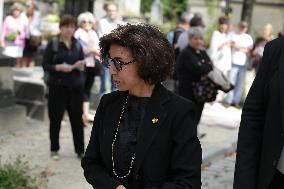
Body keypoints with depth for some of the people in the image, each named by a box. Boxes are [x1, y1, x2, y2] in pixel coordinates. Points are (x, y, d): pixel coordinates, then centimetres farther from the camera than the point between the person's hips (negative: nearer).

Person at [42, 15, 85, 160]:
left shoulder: (77, 45, 7)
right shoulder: (53, 44, -3)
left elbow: (82, 65, 11)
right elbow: (45, 65, -5)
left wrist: (79, 66, -11)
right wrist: (59, 67, -20)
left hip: (75, 87, 3)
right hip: (57, 86, -3)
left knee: (77, 119, 6)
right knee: (55, 119, 6)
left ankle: (80, 150, 15)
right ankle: (54, 149, 20)